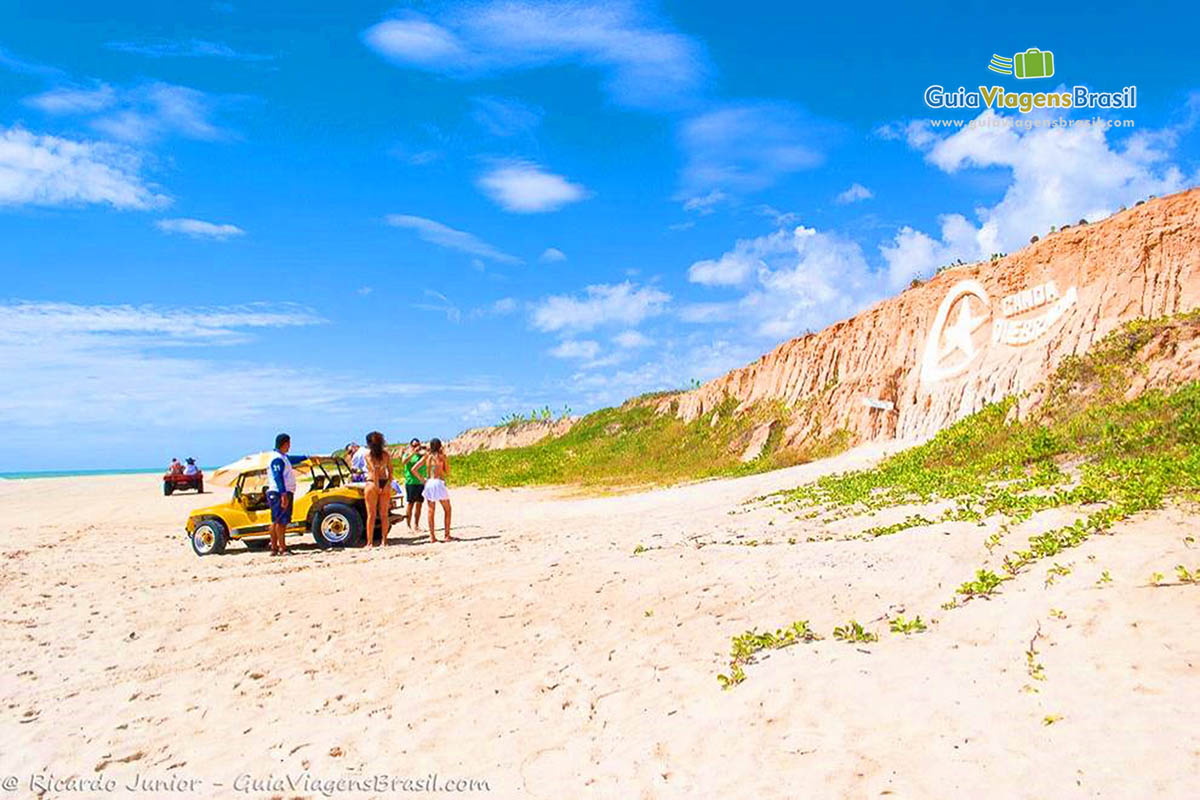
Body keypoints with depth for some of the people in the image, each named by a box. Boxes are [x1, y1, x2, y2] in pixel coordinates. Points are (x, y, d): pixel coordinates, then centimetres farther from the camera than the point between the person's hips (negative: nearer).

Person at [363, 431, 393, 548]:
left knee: (371, 515, 4)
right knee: (384, 514, 10)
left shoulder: (368, 453, -4)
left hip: (372, 483, -3)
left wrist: (377, 486, -13)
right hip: (385, 483, 3)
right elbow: (390, 471, -1)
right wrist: (388, 484, -1)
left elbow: (373, 469, -13)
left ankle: (370, 542, 5)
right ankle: (384, 541, 11)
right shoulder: (386, 454, 5)